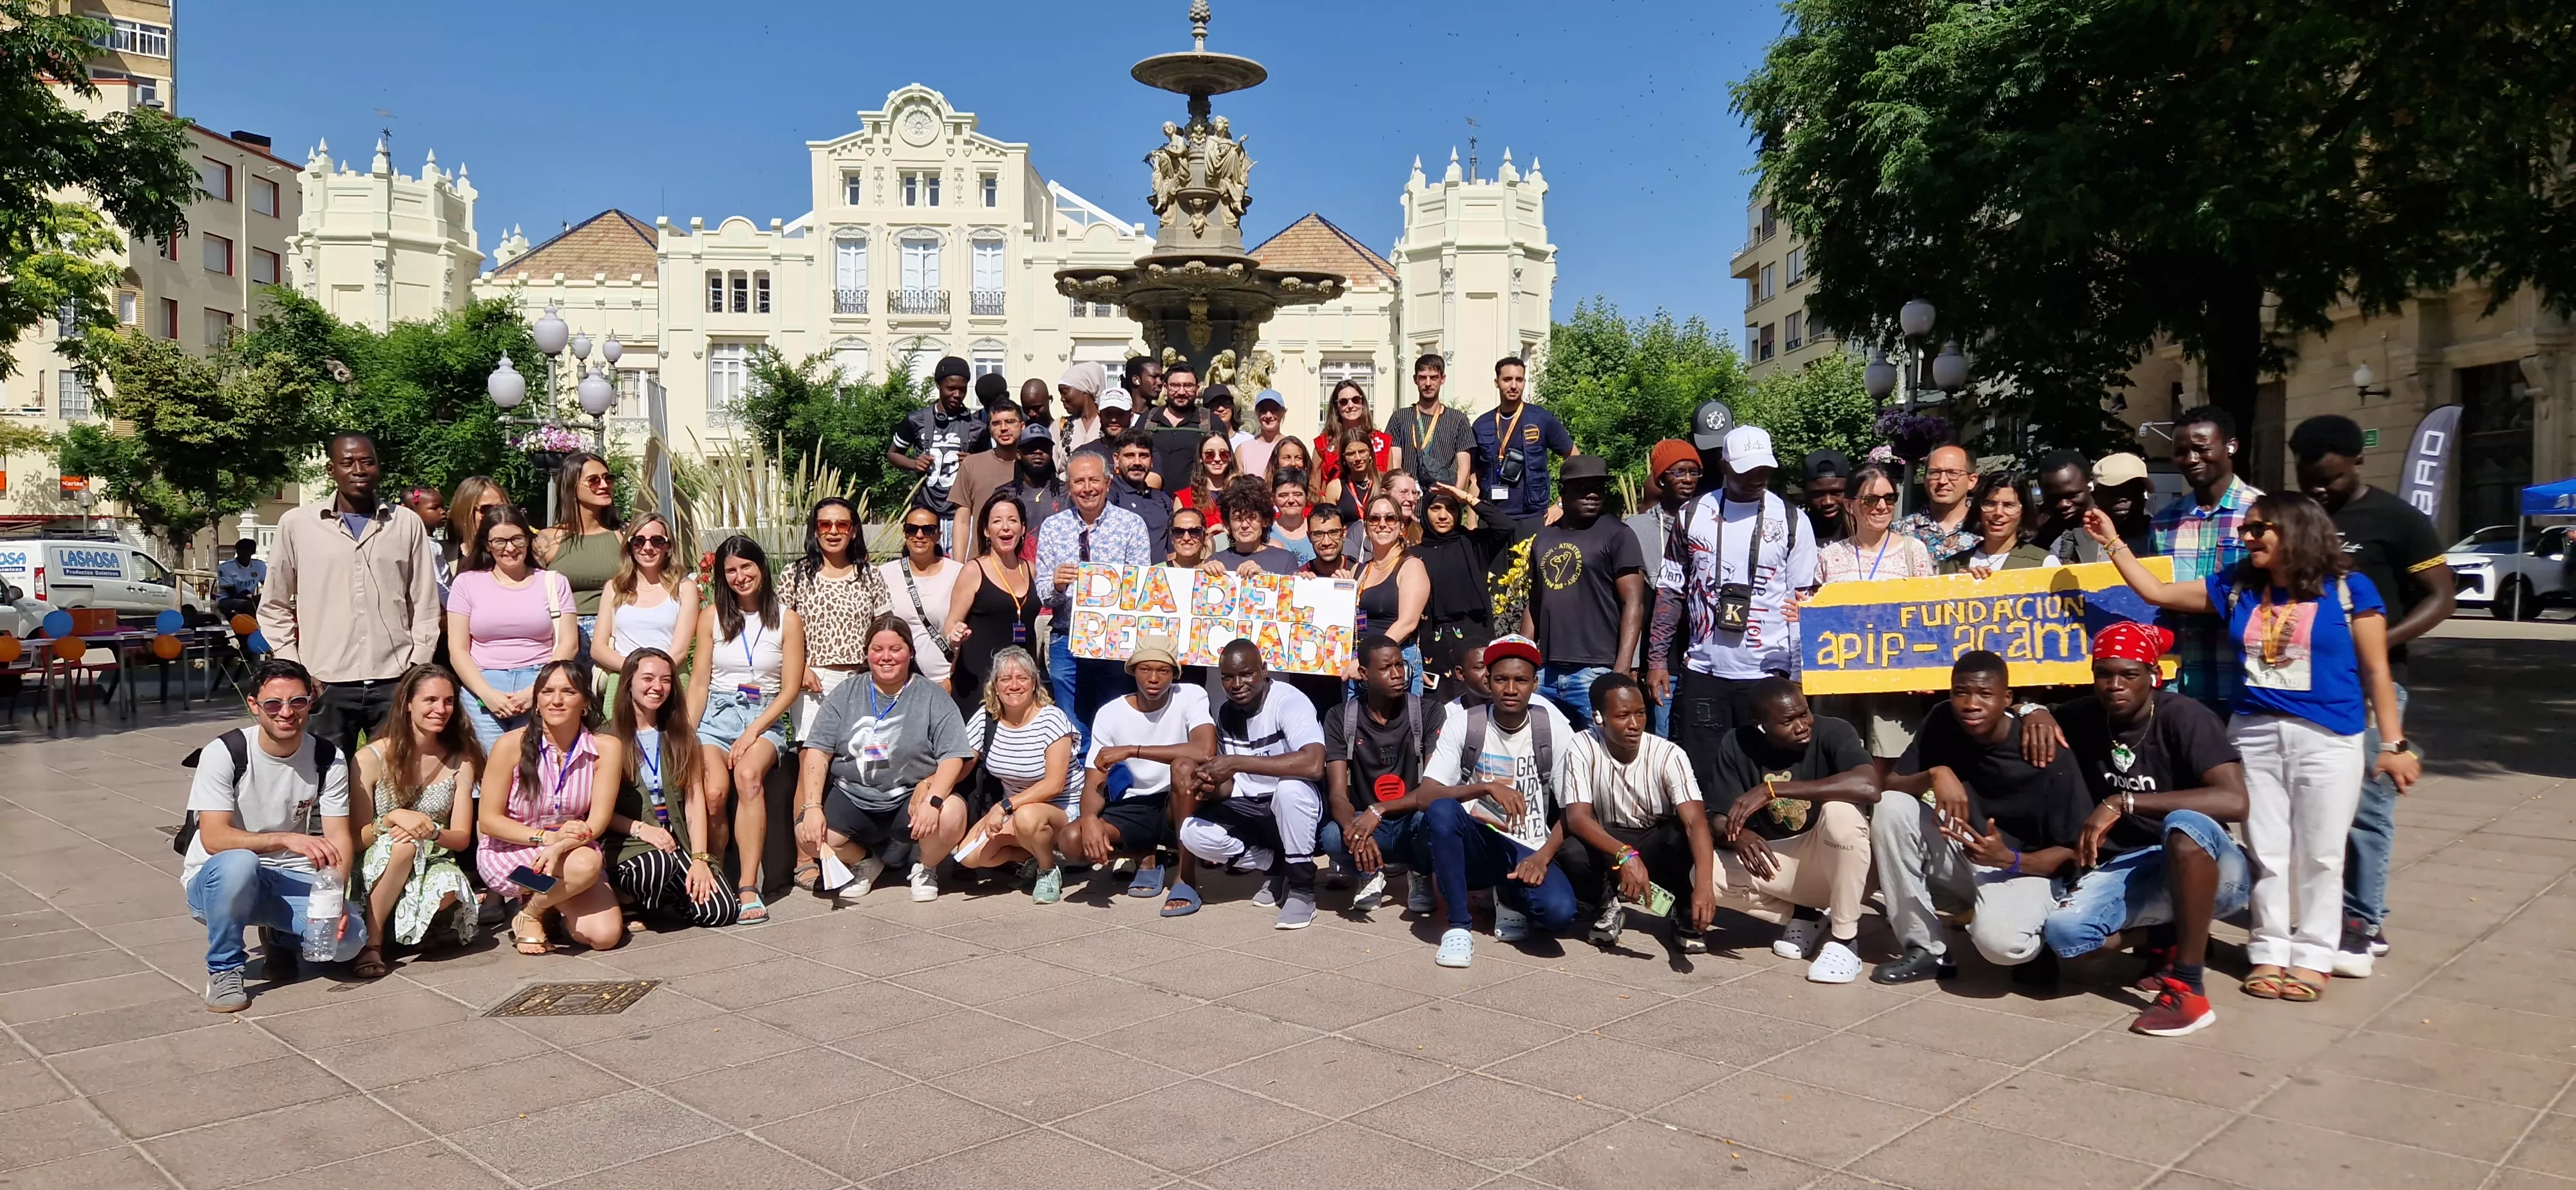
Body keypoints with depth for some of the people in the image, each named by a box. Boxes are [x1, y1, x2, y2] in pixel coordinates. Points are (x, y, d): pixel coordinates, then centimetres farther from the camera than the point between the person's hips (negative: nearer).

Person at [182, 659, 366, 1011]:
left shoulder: (328, 759, -4)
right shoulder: (224, 753, -14)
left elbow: (339, 837, -8)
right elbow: (213, 838, -24)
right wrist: (286, 839, -40)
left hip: (292, 880, 3)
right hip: (217, 880, -2)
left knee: (349, 936, -25)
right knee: (238, 863, -40)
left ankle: (280, 937, 13)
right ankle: (223, 970, -13)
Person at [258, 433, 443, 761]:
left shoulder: (407, 524, 8)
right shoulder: (297, 525, 5)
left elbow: (425, 605, 9)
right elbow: (274, 607, 11)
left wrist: (418, 670, 2)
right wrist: (295, 672, 3)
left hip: (395, 682, 0)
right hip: (326, 685, 0)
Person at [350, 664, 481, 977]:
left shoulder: (460, 761, 2)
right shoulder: (372, 757, -6)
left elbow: (462, 838, -1)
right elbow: (357, 838, -6)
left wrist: (431, 831, -23)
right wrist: (393, 818, -26)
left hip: (432, 863, 1)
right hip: (376, 869, -1)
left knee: (446, 889, -35)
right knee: (402, 844, -36)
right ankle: (371, 942, -22)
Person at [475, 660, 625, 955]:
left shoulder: (605, 749, -8)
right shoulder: (512, 745, -12)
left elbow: (598, 820, -11)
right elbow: (488, 820, -9)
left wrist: (560, 848, -31)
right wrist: (546, 837, -23)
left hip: (572, 852, 3)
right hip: (507, 853, -3)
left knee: (605, 935, -19)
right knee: (587, 863, -34)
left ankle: (550, 902, 12)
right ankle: (529, 915, -5)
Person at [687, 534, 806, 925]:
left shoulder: (787, 619, 5)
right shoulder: (712, 618, 11)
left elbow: (790, 688, 2)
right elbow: (699, 682, 9)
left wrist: (754, 730, -11)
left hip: (765, 717, -1)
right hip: (717, 714, 1)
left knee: (748, 775, -34)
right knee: (713, 792, -29)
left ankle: (748, 888, -33)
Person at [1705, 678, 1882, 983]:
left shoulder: (1833, 733, -18)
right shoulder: (1737, 746, -7)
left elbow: (1869, 786, -38)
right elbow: (1719, 820, -7)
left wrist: (1772, 790, -38)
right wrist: (1738, 835, -34)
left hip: (1837, 863, -3)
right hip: (1774, 860, 3)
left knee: (1840, 809, -34)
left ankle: (1844, 940, -17)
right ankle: (1803, 916, 4)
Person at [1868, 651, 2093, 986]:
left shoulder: (2050, 756, -19)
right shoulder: (1941, 722, -9)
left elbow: (2075, 851, -14)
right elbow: (1891, 785, -7)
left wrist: (2007, 860, -31)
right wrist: (1935, 774, -28)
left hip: (2024, 868, -5)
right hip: (1960, 855, 5)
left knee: (1997, 940, -37)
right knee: (1892, 808, -23)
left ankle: (2033, 943, 5)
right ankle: (1926, 949, -12)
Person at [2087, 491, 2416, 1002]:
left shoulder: (2349, 590, -2)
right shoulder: (2237, 588, 8)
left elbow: (2376, 672, -1)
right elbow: (2156, 592, 11)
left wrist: (2394, 744, -4)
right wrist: (2114, 543, 5)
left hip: (2328, 739, -3)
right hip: (2254, 735, 3)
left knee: (2318, 855, 4)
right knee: (2267, 853, 7)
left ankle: (2312, 957, 14)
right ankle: (2270, 952, 16)